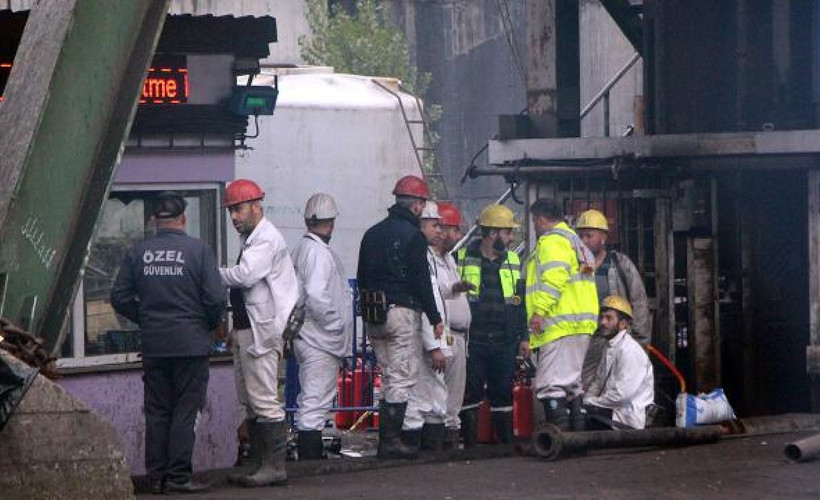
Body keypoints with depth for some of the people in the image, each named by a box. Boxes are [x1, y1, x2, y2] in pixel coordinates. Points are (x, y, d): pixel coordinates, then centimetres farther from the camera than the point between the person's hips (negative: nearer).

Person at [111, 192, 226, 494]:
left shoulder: (138, 253, 1)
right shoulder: (198, 250, -8)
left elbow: (120, 298, 3)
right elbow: (216, 298, -12)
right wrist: (211, 325, 7)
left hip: (153, 345, 3)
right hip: (191, 344, -3)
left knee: (156, 412, 10)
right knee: (185, 411, 2)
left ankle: (156, 477, 11)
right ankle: (178, 476, -1)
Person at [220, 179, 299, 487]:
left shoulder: (267, 239, -12)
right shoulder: (251, 239, 20)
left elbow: (245, 275, -24)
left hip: (261, 331, -11)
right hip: (244, 329, 11)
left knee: (264, 401, -11)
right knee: (251, 403, 12)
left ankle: (274, 467, -10)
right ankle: (260, 465, 15)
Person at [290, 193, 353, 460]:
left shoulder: (300, 249, 14)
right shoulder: (319, 252, -17)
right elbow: (316, 295, -27)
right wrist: (335, 324, -16)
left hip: (306, 337, 10)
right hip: (321, 341, -10)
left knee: (309, 402, 16)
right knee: (316, 403, -9)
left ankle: (309, 457, 22)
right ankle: (311, 460, -10)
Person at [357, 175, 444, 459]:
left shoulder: (372, 234, 14)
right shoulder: (413, 236, -9)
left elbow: (361, 278, 17)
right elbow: (421, 282, -12)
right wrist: (435, 318, -6)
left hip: (373, 317, 7)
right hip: (402, 312, -7)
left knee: (389, 378, 14)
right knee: (402, 379, -4)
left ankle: (386, 439, 12)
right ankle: (391, 440, -9)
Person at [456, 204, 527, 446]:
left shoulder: (513, 262, 13)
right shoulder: (463, 259, 1)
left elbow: (520, 302, 17)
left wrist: (523, 337, 12)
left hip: (504, 343, 3)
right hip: (473, 342, -3)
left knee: (503, 394, 6)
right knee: (471, 394, -1)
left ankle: (506, 442, 12)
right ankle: (470, 445, 3)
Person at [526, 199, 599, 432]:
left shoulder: (552, 241, -5)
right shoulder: (575, 241, 26)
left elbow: (554, 278, -19)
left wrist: (540, 310, -23)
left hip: (559, 325, -11)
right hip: (581, 325, 11)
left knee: (551, 386, -15)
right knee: (572, 384, 16)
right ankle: (578, 432, 17)